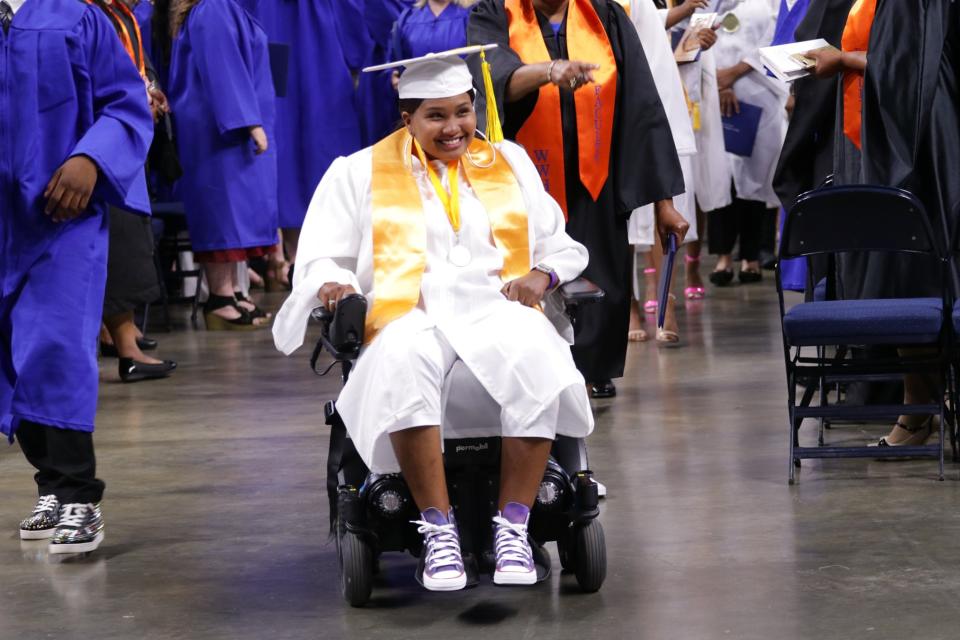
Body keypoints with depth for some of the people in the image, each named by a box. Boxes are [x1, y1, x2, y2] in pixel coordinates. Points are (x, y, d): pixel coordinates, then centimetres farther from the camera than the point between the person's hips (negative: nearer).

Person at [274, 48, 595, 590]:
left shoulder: (512, 163, 24)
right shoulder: (359, 173, 19)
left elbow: (560, 247, 23)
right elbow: (321, 261, 17)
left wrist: (542, 275, 0)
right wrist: (332, 284, -7)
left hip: (499, 312, 1)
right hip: (411, 318, -1)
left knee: (536, 356, -36)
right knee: (405, 362, -39)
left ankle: (514, 526, -32)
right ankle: (439, 529, -35)